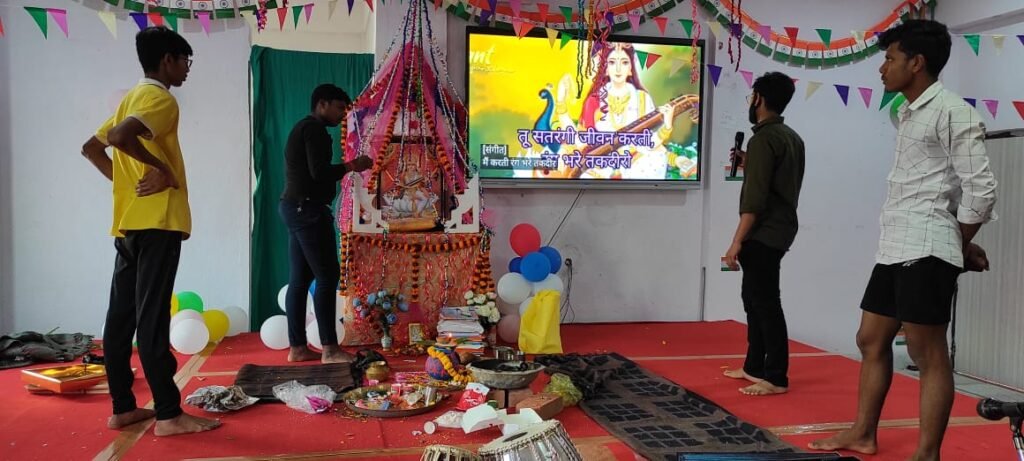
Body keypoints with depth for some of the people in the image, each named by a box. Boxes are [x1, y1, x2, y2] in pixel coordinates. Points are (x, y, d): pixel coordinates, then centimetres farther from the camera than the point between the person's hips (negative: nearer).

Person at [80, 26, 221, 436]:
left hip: (128, 222, 9)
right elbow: (121, 136, -26)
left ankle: (122, 408, 14)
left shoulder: (131, 98, 19)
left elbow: (92, 148, 21)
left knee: (121, 316, 8)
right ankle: (169, 414, -6)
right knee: (152, 318, -10)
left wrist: (125, 178, 13)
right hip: (157, 222, -9)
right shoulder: (161, 99, -8)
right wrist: (162, 168, -16)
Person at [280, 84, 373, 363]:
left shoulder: (302, 128, 22)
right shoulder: (314, 129, -10)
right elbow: (319, 172, -20)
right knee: (327, 276, -9)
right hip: (308, 209, -10)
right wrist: (352, 165, -8)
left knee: (300, 279, 8)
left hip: (296, 208, 10)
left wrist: (346, 168, 14)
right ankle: (329, 349, -8)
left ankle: (297, 347, 10)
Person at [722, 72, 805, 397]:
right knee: (754, 297, 16)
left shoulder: (764, 138, -15)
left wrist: (737, 241, -20)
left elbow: (754, 199, -21)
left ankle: (776, 377, 0)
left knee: (766, 302, -6)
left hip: (764, 233, -10)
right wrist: (749, 165, 18)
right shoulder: (792, 137, 14)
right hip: (780, 229, 10)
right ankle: (755, 367, 23)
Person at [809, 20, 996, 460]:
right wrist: (960, 246, 14)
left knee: (928, 354, -3)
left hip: (926, 251, -9)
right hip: (893, 249, 9)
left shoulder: (952, 111, -9)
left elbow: (980, 189, -13)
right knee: (871, 340, 15)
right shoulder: (910, 114, 18)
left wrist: (959, 246, -1)